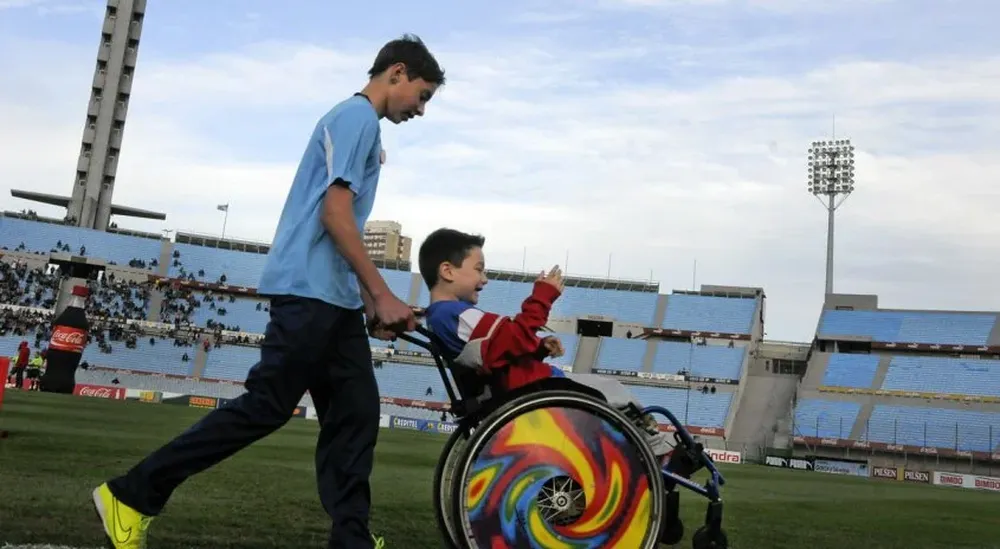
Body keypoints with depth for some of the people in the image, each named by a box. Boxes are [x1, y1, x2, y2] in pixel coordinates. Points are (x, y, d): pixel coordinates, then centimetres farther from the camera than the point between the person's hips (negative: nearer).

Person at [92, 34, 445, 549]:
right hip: (309, 291, -10)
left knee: (355, 416, 4)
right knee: (265, 408, -7)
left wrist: (370, 302, 18)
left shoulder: (360, 124, 23)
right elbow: (335, 212, -17)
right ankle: (130, 495, 4)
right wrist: (383, 295, -14)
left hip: (333, 298, 10)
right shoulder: (357, 115, -7)